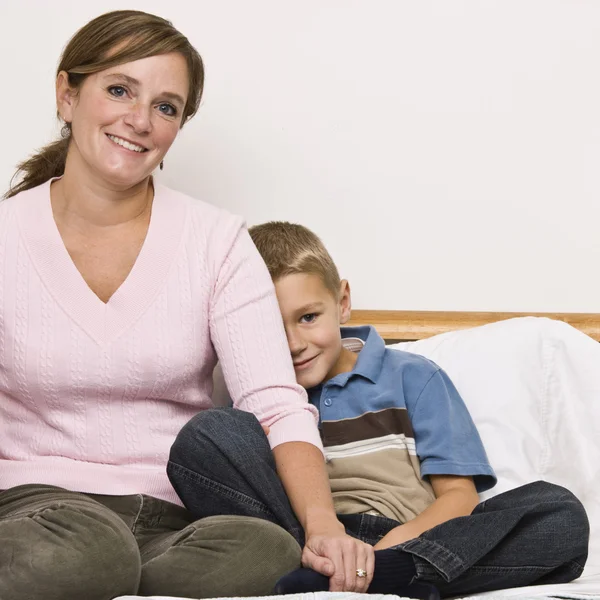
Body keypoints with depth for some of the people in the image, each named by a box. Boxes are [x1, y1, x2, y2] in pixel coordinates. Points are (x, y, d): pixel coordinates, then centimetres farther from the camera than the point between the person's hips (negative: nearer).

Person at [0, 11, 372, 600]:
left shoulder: (217, 242, 4)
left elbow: (277, 405, -8)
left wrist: (323, 525, -25)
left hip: (174, 522, 4)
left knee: (269, 552, -33)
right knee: (83, 546, -41)